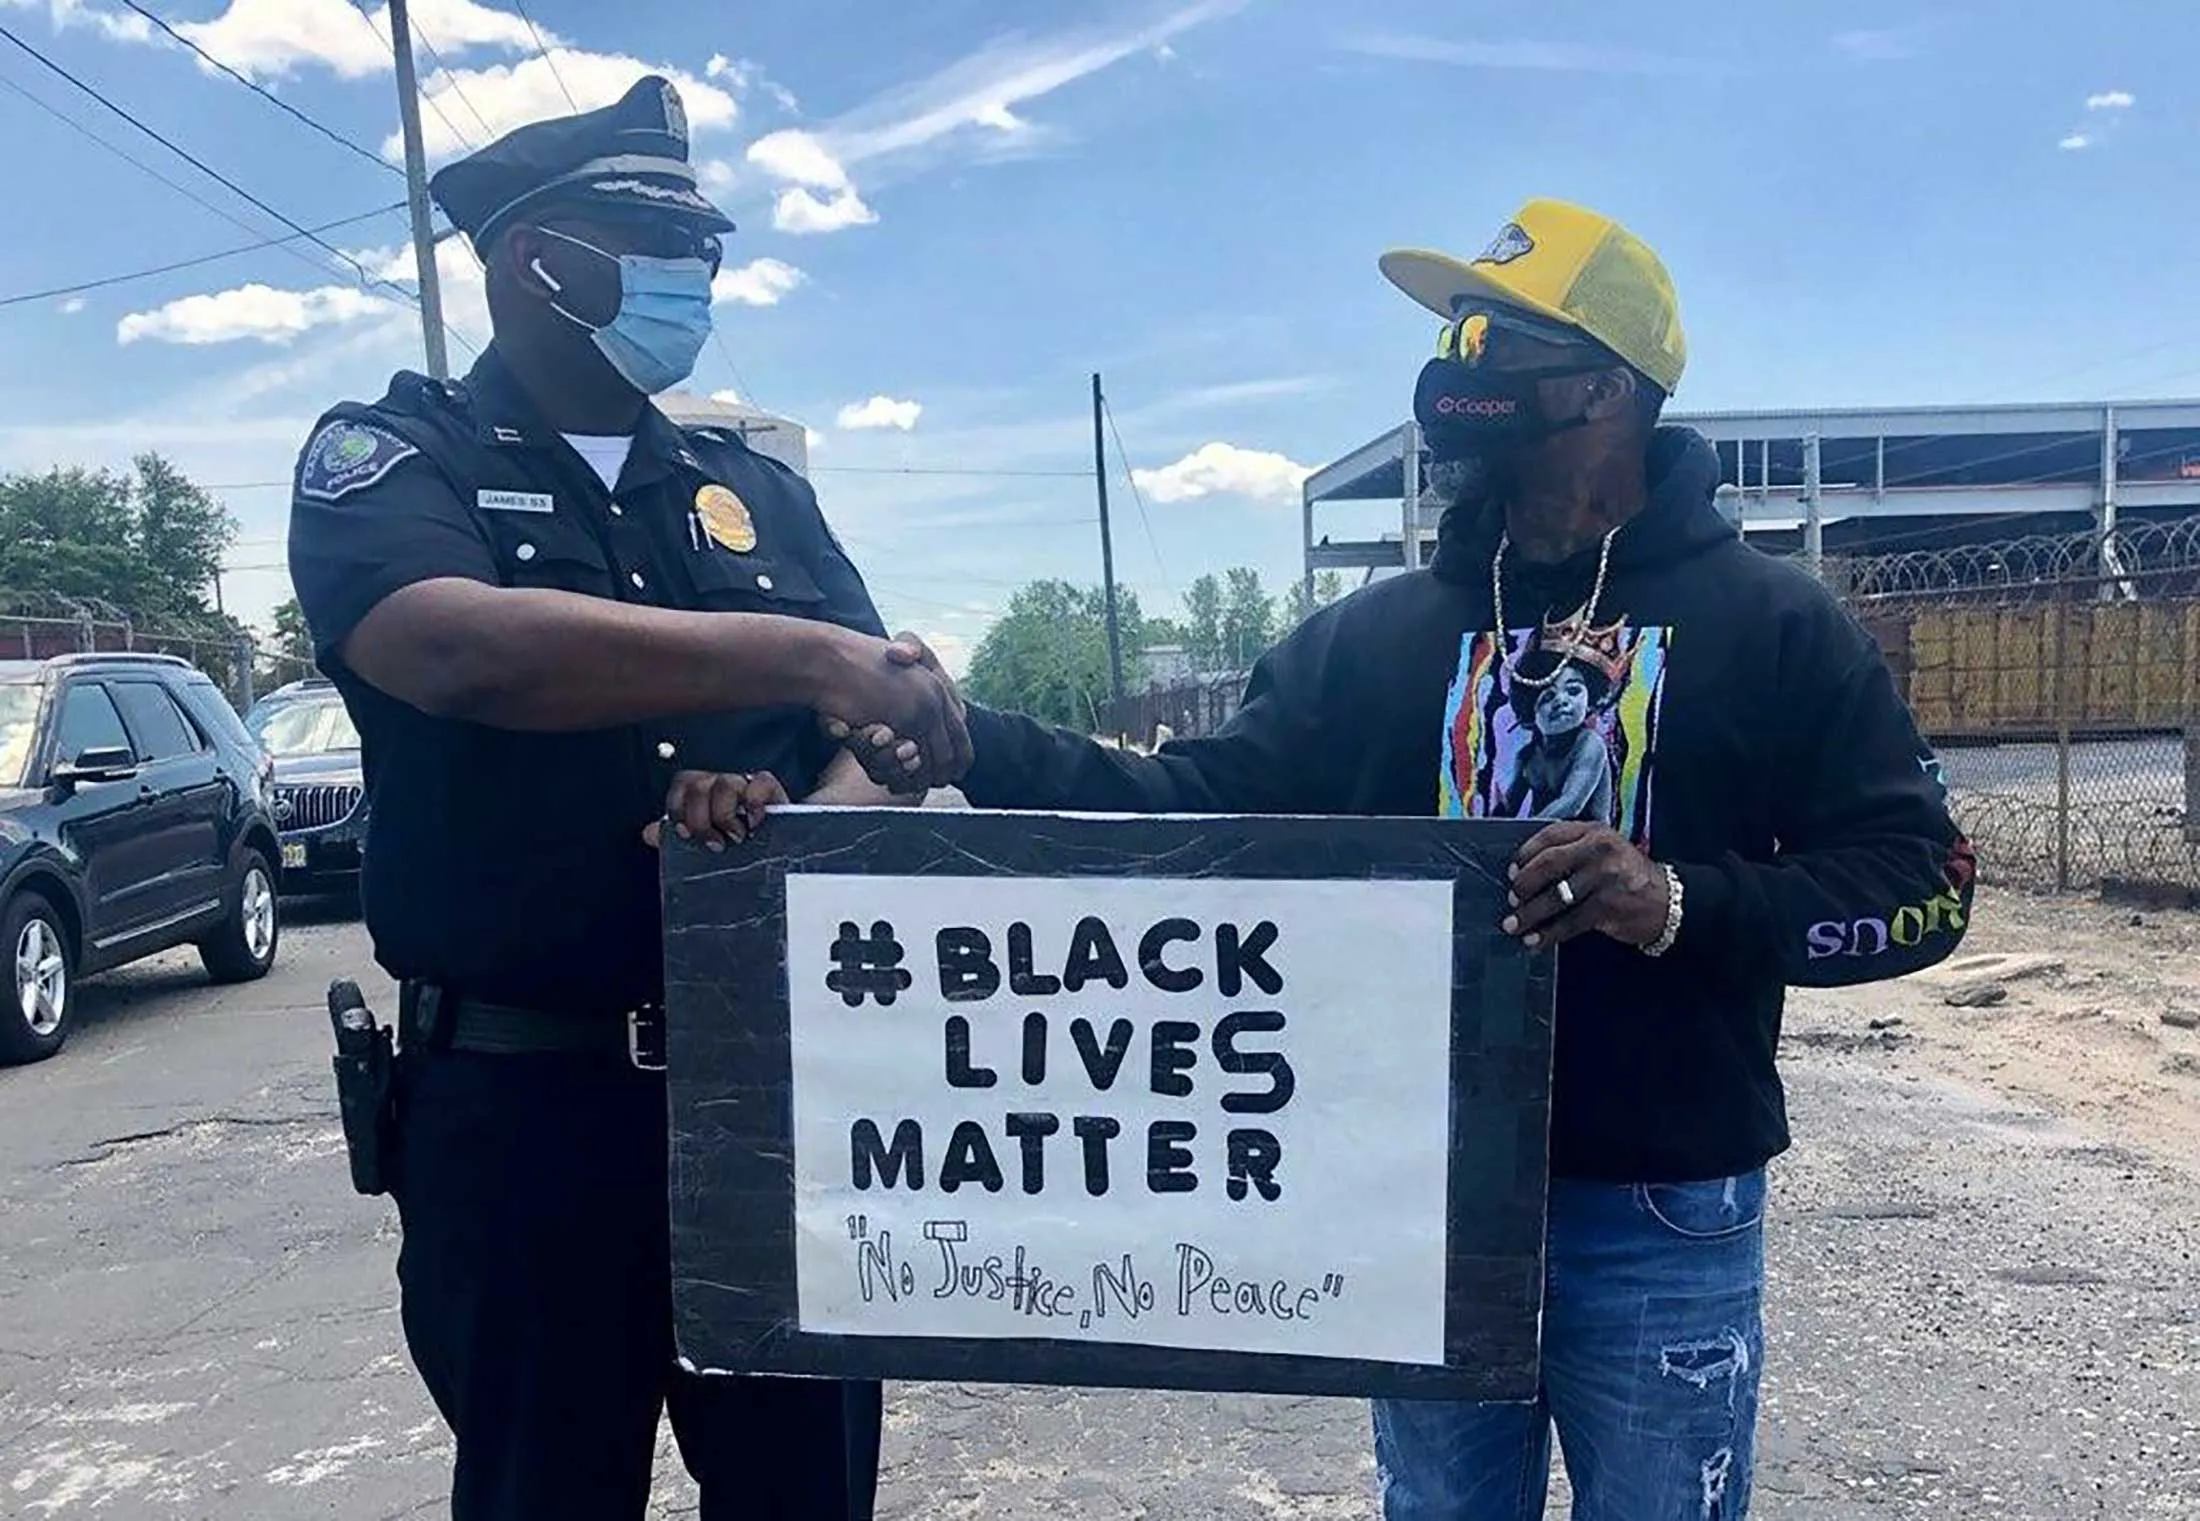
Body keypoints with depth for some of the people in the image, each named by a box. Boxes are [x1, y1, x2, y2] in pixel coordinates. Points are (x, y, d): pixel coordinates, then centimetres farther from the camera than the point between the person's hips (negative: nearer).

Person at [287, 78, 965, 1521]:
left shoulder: (755, 489, 12)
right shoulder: (390, 457, 0)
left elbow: (880, 735, 4)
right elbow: (459, 650, -23)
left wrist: (808, 813, -19)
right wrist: (805, 652, -26)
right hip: (521, 1105, -3)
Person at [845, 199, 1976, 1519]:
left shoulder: (1770, 622, -4)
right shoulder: (1378, 634, 5)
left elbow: (1918, 875, -7)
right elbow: (1209, 805, -2)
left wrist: (1686, 904, -24)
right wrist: (972, 740, -14)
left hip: (1661, 1228, -2)